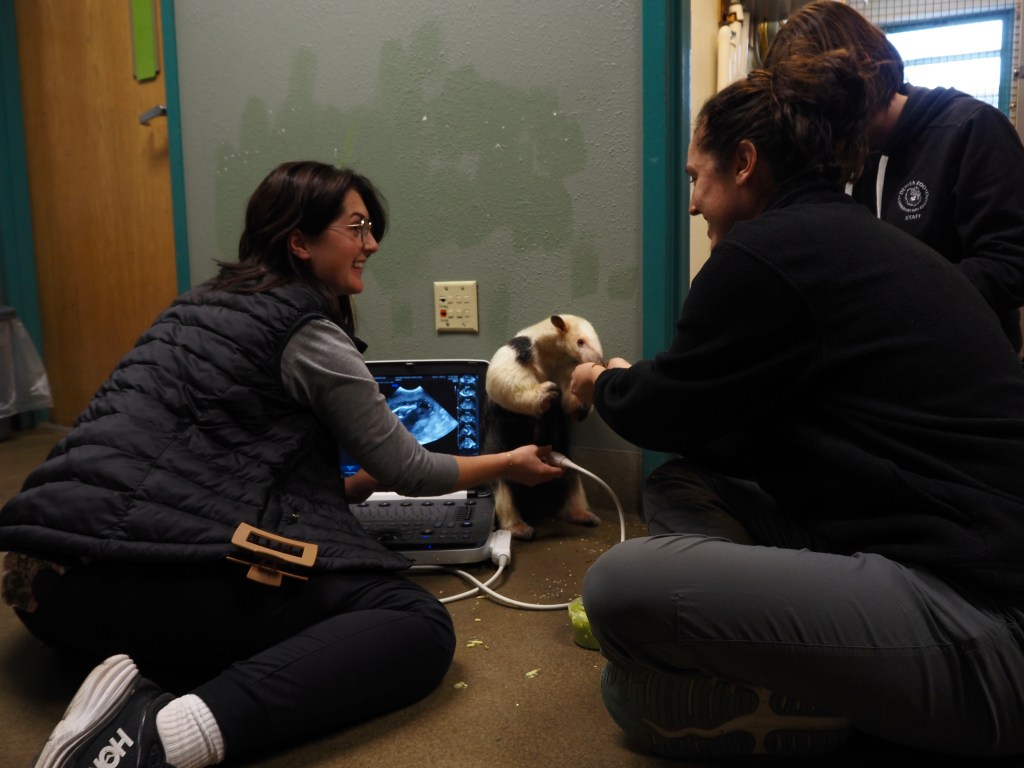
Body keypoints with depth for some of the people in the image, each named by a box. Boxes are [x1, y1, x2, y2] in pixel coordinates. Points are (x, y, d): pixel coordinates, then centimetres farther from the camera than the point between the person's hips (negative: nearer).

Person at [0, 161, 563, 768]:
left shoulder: (205, 307, 22)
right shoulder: (307, 334, -3)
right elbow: (407, 471, 4)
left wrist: (363, 482, 32)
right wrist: (509, 465, 20)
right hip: (161, 571, -10)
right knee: (420, 622, -10)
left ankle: (142, 680, 1)